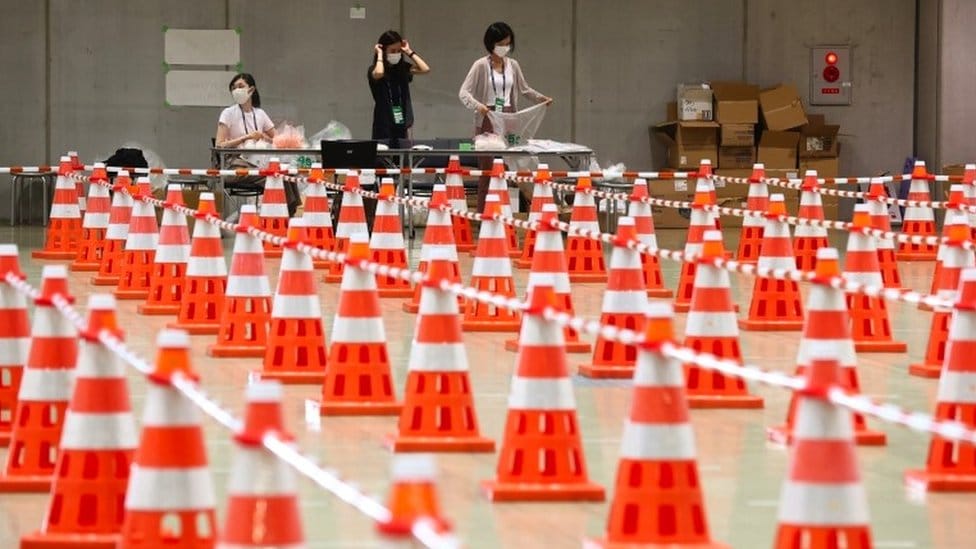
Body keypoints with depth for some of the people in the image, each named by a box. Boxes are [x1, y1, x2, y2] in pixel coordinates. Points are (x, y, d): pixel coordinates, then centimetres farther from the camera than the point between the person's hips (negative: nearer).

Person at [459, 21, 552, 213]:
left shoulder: (513, 65, 10)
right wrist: (477, 105, -30)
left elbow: (524, 89, 24)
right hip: (488, 121, -4)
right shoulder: (481, 66, -4)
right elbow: (463, 92, -12)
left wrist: (542, 98, 7)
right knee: (488, 170, -5)